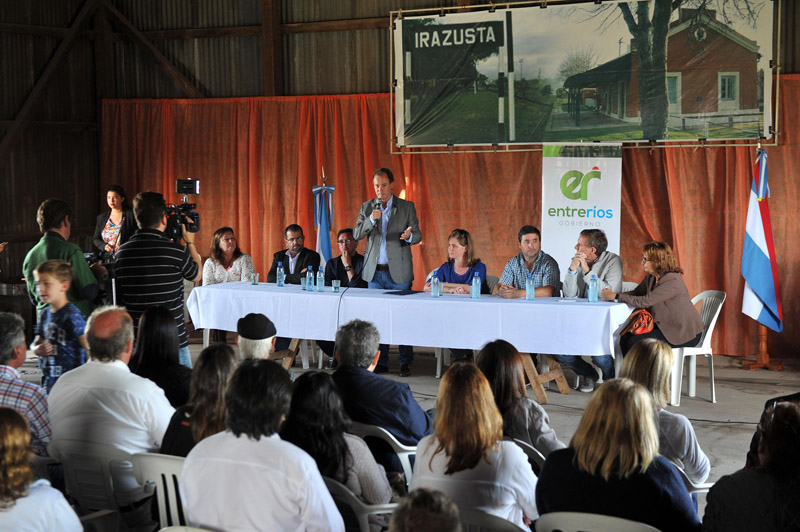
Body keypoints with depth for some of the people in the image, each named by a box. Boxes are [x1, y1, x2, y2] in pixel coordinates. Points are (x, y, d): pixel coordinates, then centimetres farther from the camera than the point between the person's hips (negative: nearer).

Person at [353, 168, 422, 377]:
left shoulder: (407, 207, 1)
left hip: (399, 271, -3)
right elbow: (356, 235, 1)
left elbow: (418, 235, 0)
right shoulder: (367, 207, 8)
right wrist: (370, 220, -17)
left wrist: (409, 236, -24)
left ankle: (405, 362, 5)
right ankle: (381, 362, 13)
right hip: (375, 272, 3)